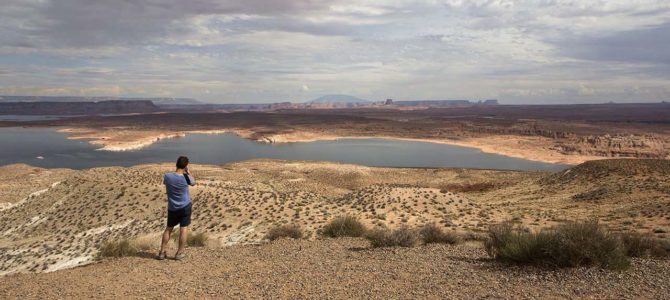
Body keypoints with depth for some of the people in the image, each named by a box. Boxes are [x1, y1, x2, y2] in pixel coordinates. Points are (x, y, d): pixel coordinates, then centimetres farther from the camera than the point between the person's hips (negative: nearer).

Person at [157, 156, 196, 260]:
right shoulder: (186, 178, -16)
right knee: (184, 229, 5)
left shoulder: (167, 176, -12)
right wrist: (188, 172, 7)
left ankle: (162, 252, 16)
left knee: (168, 229, 15)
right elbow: (193, 183, 8)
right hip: (185, 207, -3)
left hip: (172, 208, 3)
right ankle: (179, 253, 9)